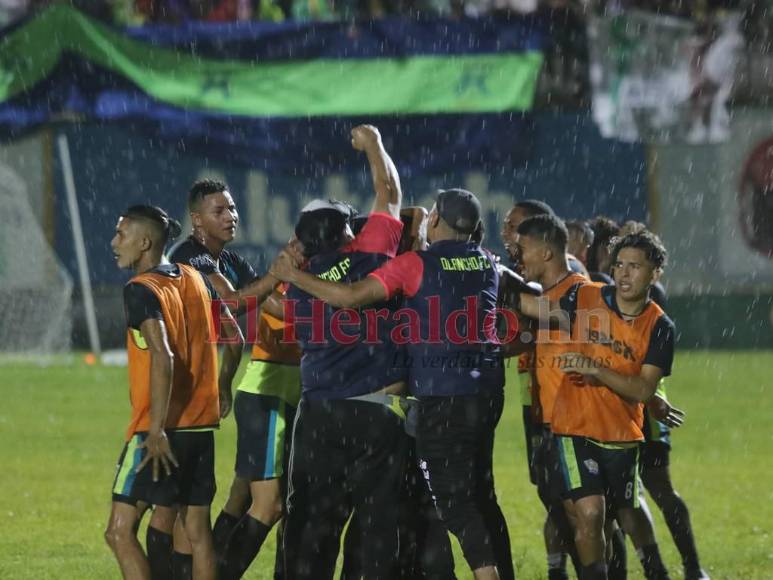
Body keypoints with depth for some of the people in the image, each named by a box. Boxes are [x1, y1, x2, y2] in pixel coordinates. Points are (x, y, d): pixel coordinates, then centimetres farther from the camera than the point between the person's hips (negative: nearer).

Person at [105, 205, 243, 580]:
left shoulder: (141, 290, -12)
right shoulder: (195, 279, 10)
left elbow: (162, 358, -24)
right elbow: (234, 339, 18)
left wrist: (156, 430, -23)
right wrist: (219, 389, 32)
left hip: (159, 429, -8)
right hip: (201, 422, 8)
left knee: (120, 531, -7)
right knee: (197, 531, 10)